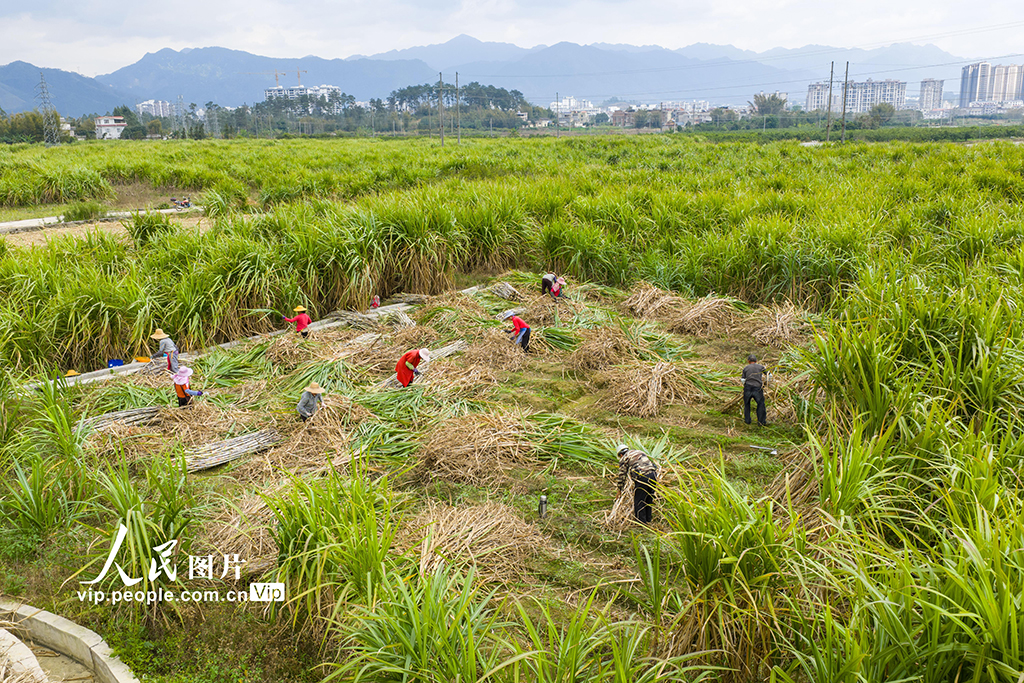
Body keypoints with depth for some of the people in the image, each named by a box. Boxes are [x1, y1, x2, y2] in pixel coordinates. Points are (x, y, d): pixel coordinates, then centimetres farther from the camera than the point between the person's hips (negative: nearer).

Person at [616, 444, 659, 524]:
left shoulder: (624, 459, 11)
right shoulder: (640, 452, 29)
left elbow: (622, 475, 12)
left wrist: (620, 489, 24)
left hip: (642, 477, -7)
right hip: (653, 474, 7)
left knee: (638, 501, 7)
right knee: (649, 499, 20)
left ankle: (641, 522, 13)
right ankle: (648, 519, 30)